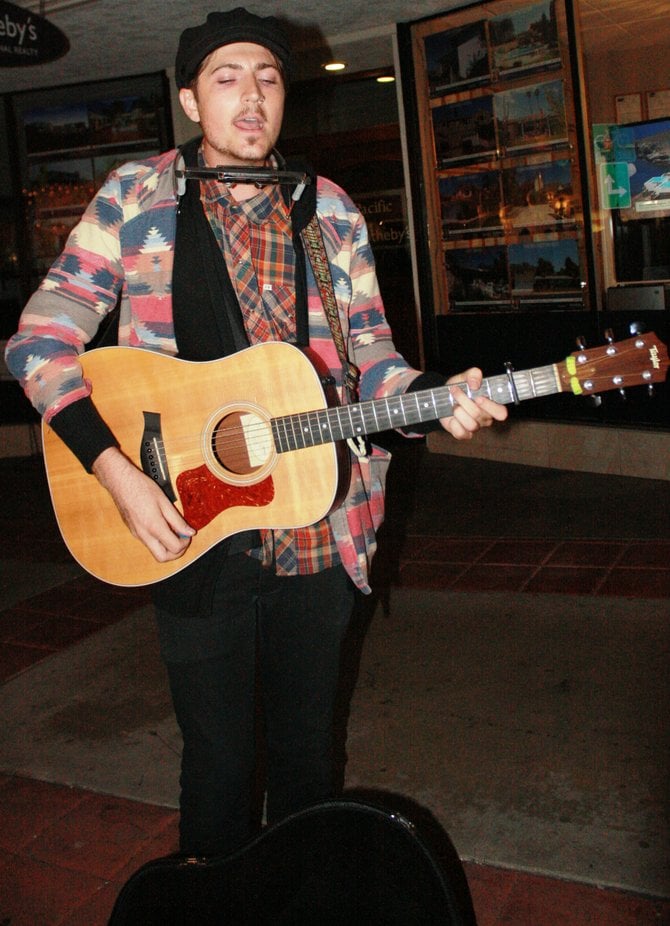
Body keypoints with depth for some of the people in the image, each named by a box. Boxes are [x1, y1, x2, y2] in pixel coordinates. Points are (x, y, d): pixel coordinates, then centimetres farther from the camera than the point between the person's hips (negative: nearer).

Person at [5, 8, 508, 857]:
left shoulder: (329, 212, 6)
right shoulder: (136, 196, -2)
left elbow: (370, 358, 7)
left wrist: (435, 396, -15)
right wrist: (114, 469, -17)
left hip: (319, 527, 3)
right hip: (188, 530, -2)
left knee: (306, 741, 19)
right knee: (219, 754, 12)